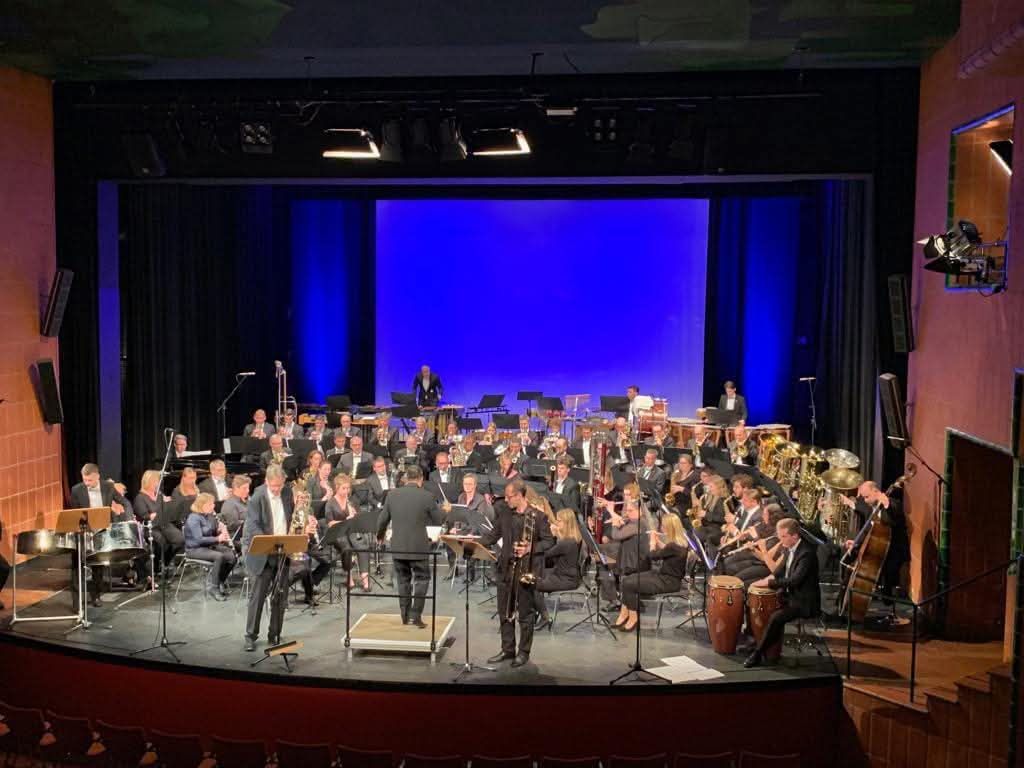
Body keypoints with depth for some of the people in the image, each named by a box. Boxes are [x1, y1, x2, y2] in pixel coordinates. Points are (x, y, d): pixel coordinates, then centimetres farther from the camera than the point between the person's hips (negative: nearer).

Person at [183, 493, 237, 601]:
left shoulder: (210, 516, 8)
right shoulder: (194, 518, -17)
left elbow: (214, 533, 16)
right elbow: (199, 539, -25)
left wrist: (221, 529, -6)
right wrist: (217, 539, -26)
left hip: (210, 546, 8)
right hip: (195, 549, -8)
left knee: (231, 556, -13)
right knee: (219, 556, -31)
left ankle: (220, 582, 7)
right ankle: (212, 588, -19)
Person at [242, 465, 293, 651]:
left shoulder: (287, 493, 3)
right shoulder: (257, 497, -12)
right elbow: (252, 526, -19)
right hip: (261, 554, -4)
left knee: (280, 596, 7)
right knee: (257, 595, -1)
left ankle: (274, 635, 18)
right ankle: (251, 636, 10)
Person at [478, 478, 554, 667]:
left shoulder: (538, 516, -9)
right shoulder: (504, 512, 6)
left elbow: (549, 541, -6)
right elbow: (494, 534, 12)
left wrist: (530, 549, -20)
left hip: (526, 569, -5)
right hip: (505, 567, 5)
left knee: (525, 613, 5)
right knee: (504, 612, 11)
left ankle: (524, 652, 16)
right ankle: (507, 649, 23)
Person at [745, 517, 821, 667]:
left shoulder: (806, 553, -25)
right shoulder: (789, 548, 2)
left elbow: (794, 580, -33)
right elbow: (783, 567, 19)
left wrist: (769, 582, -28)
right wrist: (772, 576, 0)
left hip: (804, 601, -10)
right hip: (789, 594, 10)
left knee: (775, 617, -27)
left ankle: (758, 654, -15)